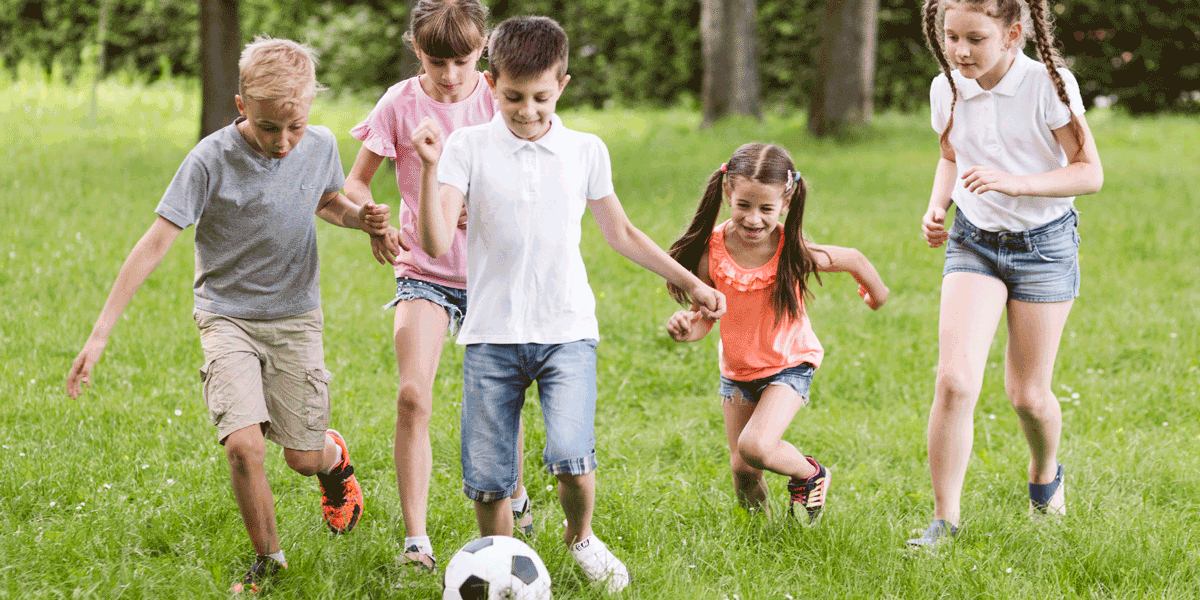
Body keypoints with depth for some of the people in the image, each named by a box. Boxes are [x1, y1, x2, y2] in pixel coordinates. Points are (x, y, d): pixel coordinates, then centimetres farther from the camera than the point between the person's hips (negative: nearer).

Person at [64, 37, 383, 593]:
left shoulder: (321, 147, -6)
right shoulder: (212, 160, -19)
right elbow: (155, 243, -19)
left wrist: (359, 216, -6)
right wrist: (99, 333, -23)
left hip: (295, 317, 3)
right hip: (228, 317, -3)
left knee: (302, 457, 3)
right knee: (243, 444, -20)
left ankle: (333, 457, 42)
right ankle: (267, 558, 3)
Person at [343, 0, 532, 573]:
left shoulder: (498, 102, -4)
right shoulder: (401, 104, -5)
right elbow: (356, 182, 3)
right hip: (423, 270, -1)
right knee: (413, 396, -17)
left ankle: (515, 497, 40)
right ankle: (415, 540, -14)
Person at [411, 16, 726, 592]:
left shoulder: (586, 151, 6)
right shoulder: (468, 147, -2)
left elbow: (620, 232, 19)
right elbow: (435, 242, -10)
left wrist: (690, 282, 19)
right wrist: (430, 169, -22)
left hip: (567, 332, 0)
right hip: (492, 334, 0)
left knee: (571, 458, -18)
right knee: (487, 479, 0)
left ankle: (581, 538, 13)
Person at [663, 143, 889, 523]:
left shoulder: (793, 253, -25)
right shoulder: (711, 250, -19)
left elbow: (854, 260, -6)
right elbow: (704, 318, -10)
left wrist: (877, 293, 13)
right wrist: (688, 326, -34)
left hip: (789, 365, -3)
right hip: (737, 368, 4)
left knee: (755, 446, -23)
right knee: (742, 469, 9)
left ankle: (810, 475, 7)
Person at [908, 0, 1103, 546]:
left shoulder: (1049, 86, -17)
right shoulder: (947, 90, -3)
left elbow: (1090, 173, -15)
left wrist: (1015, 182, -28)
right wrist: (937, 206, -2)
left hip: (1044, 243, -3)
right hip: (973, 241, 3)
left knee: (1027, 394, 6)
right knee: (955, 380, -15)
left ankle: (1045, 473, 40)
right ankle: (945, 517, -6)